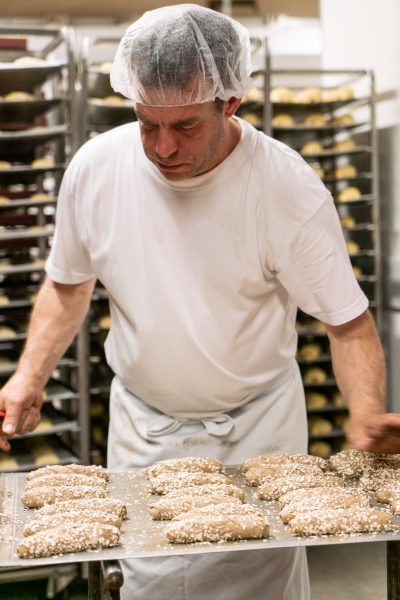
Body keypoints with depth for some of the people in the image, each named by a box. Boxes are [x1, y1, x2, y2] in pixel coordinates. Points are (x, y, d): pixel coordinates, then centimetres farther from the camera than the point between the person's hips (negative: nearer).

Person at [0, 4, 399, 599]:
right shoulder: (95, 167, -12)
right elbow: (69, 283, 6)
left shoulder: (290, 186, -20)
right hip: (141, 427, 2)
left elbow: (348, 321, -14)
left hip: (257, 427, -2)